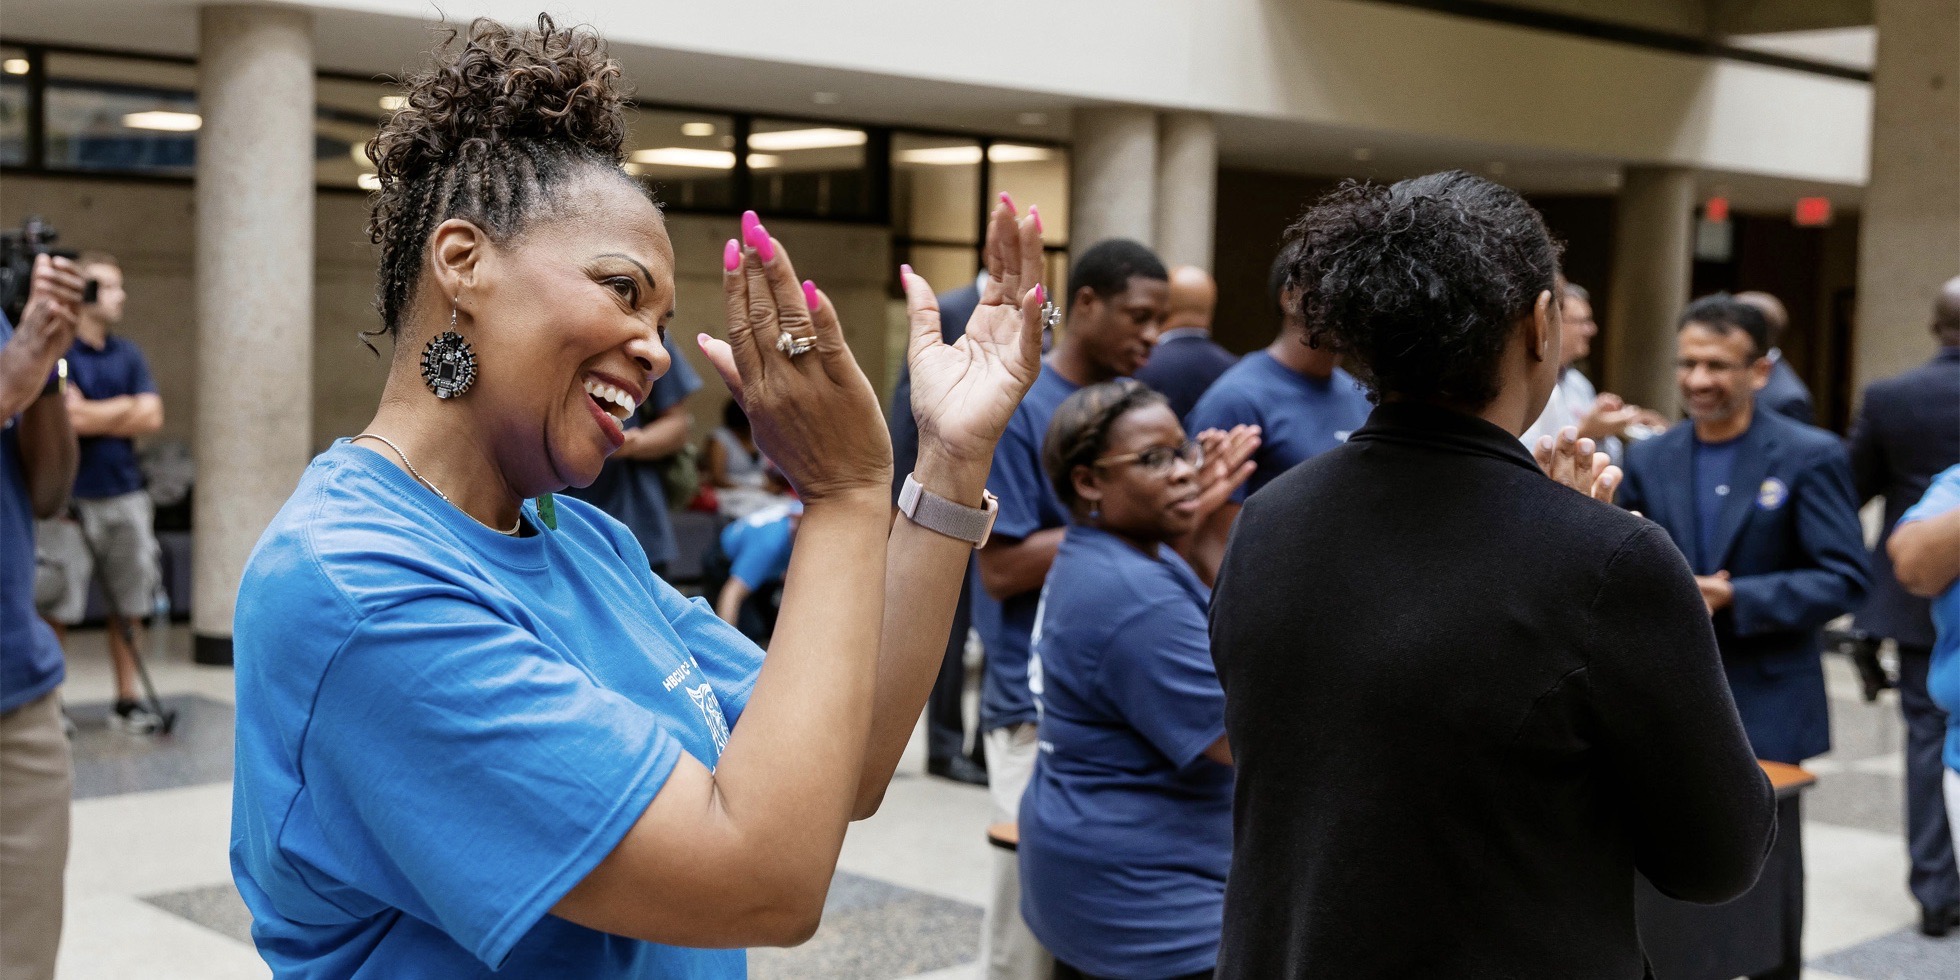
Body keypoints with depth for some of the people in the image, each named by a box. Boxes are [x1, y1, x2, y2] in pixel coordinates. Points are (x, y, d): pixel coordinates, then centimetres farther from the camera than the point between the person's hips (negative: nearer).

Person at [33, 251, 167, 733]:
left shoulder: (128, 353, 12)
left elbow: (152, 418, 3)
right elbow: (70, 416, -16)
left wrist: (95, 415, -7)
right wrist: (126, 406, -3)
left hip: (125, 495, 5)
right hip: (70, 499, -5)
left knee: (129, 606, 8)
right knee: (59, 608, -1)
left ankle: (128, 700, 17)